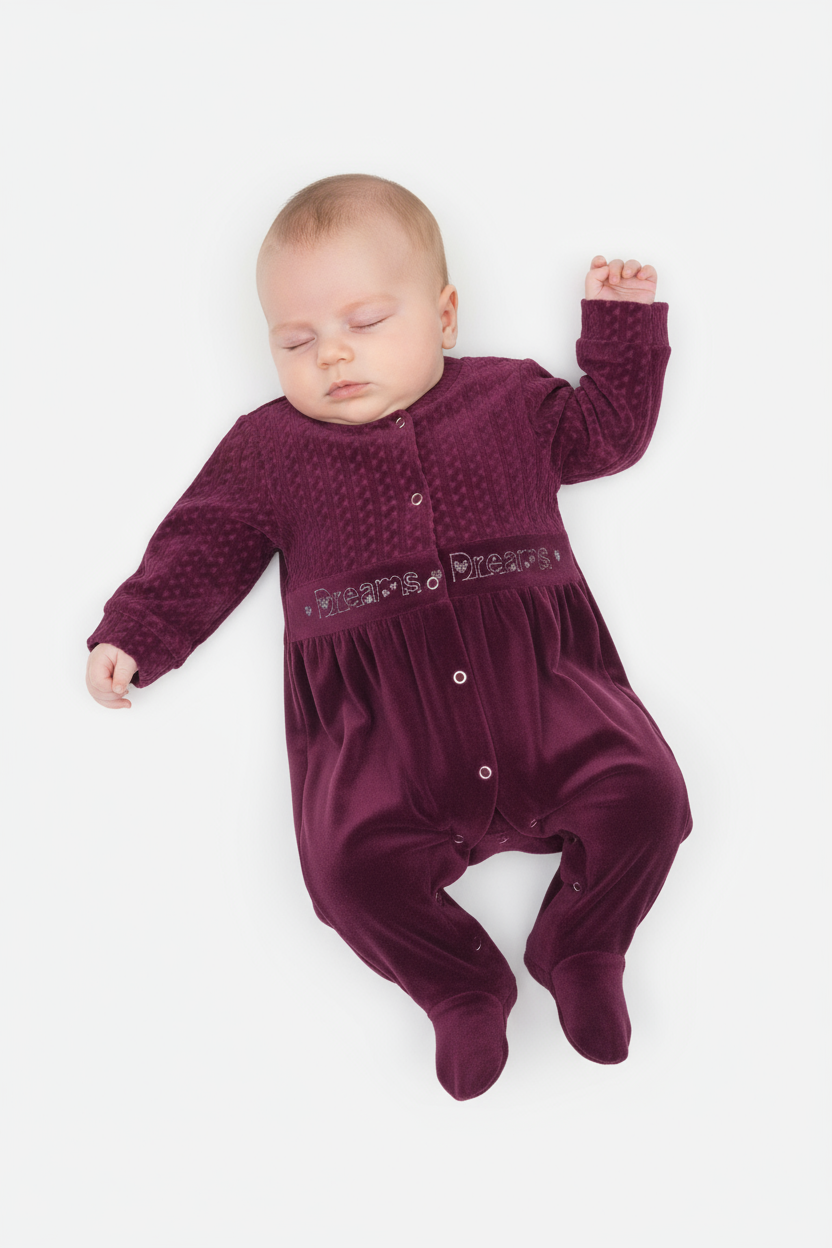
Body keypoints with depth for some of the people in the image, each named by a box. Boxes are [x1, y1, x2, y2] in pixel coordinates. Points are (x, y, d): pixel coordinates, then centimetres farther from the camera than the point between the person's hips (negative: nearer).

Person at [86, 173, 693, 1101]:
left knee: (645, 796, -16)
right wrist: (131, 638, -5)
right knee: (352, 867, -22)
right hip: (378, 724, -1)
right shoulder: (267, 447, 8)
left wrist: (621, 324, 13)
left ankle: (580, 949, 13)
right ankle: (464, 988, 9)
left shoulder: (508, 399, 12)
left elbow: (608, 431, 23)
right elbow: (201, 550, 8)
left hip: (537, 679, 1)